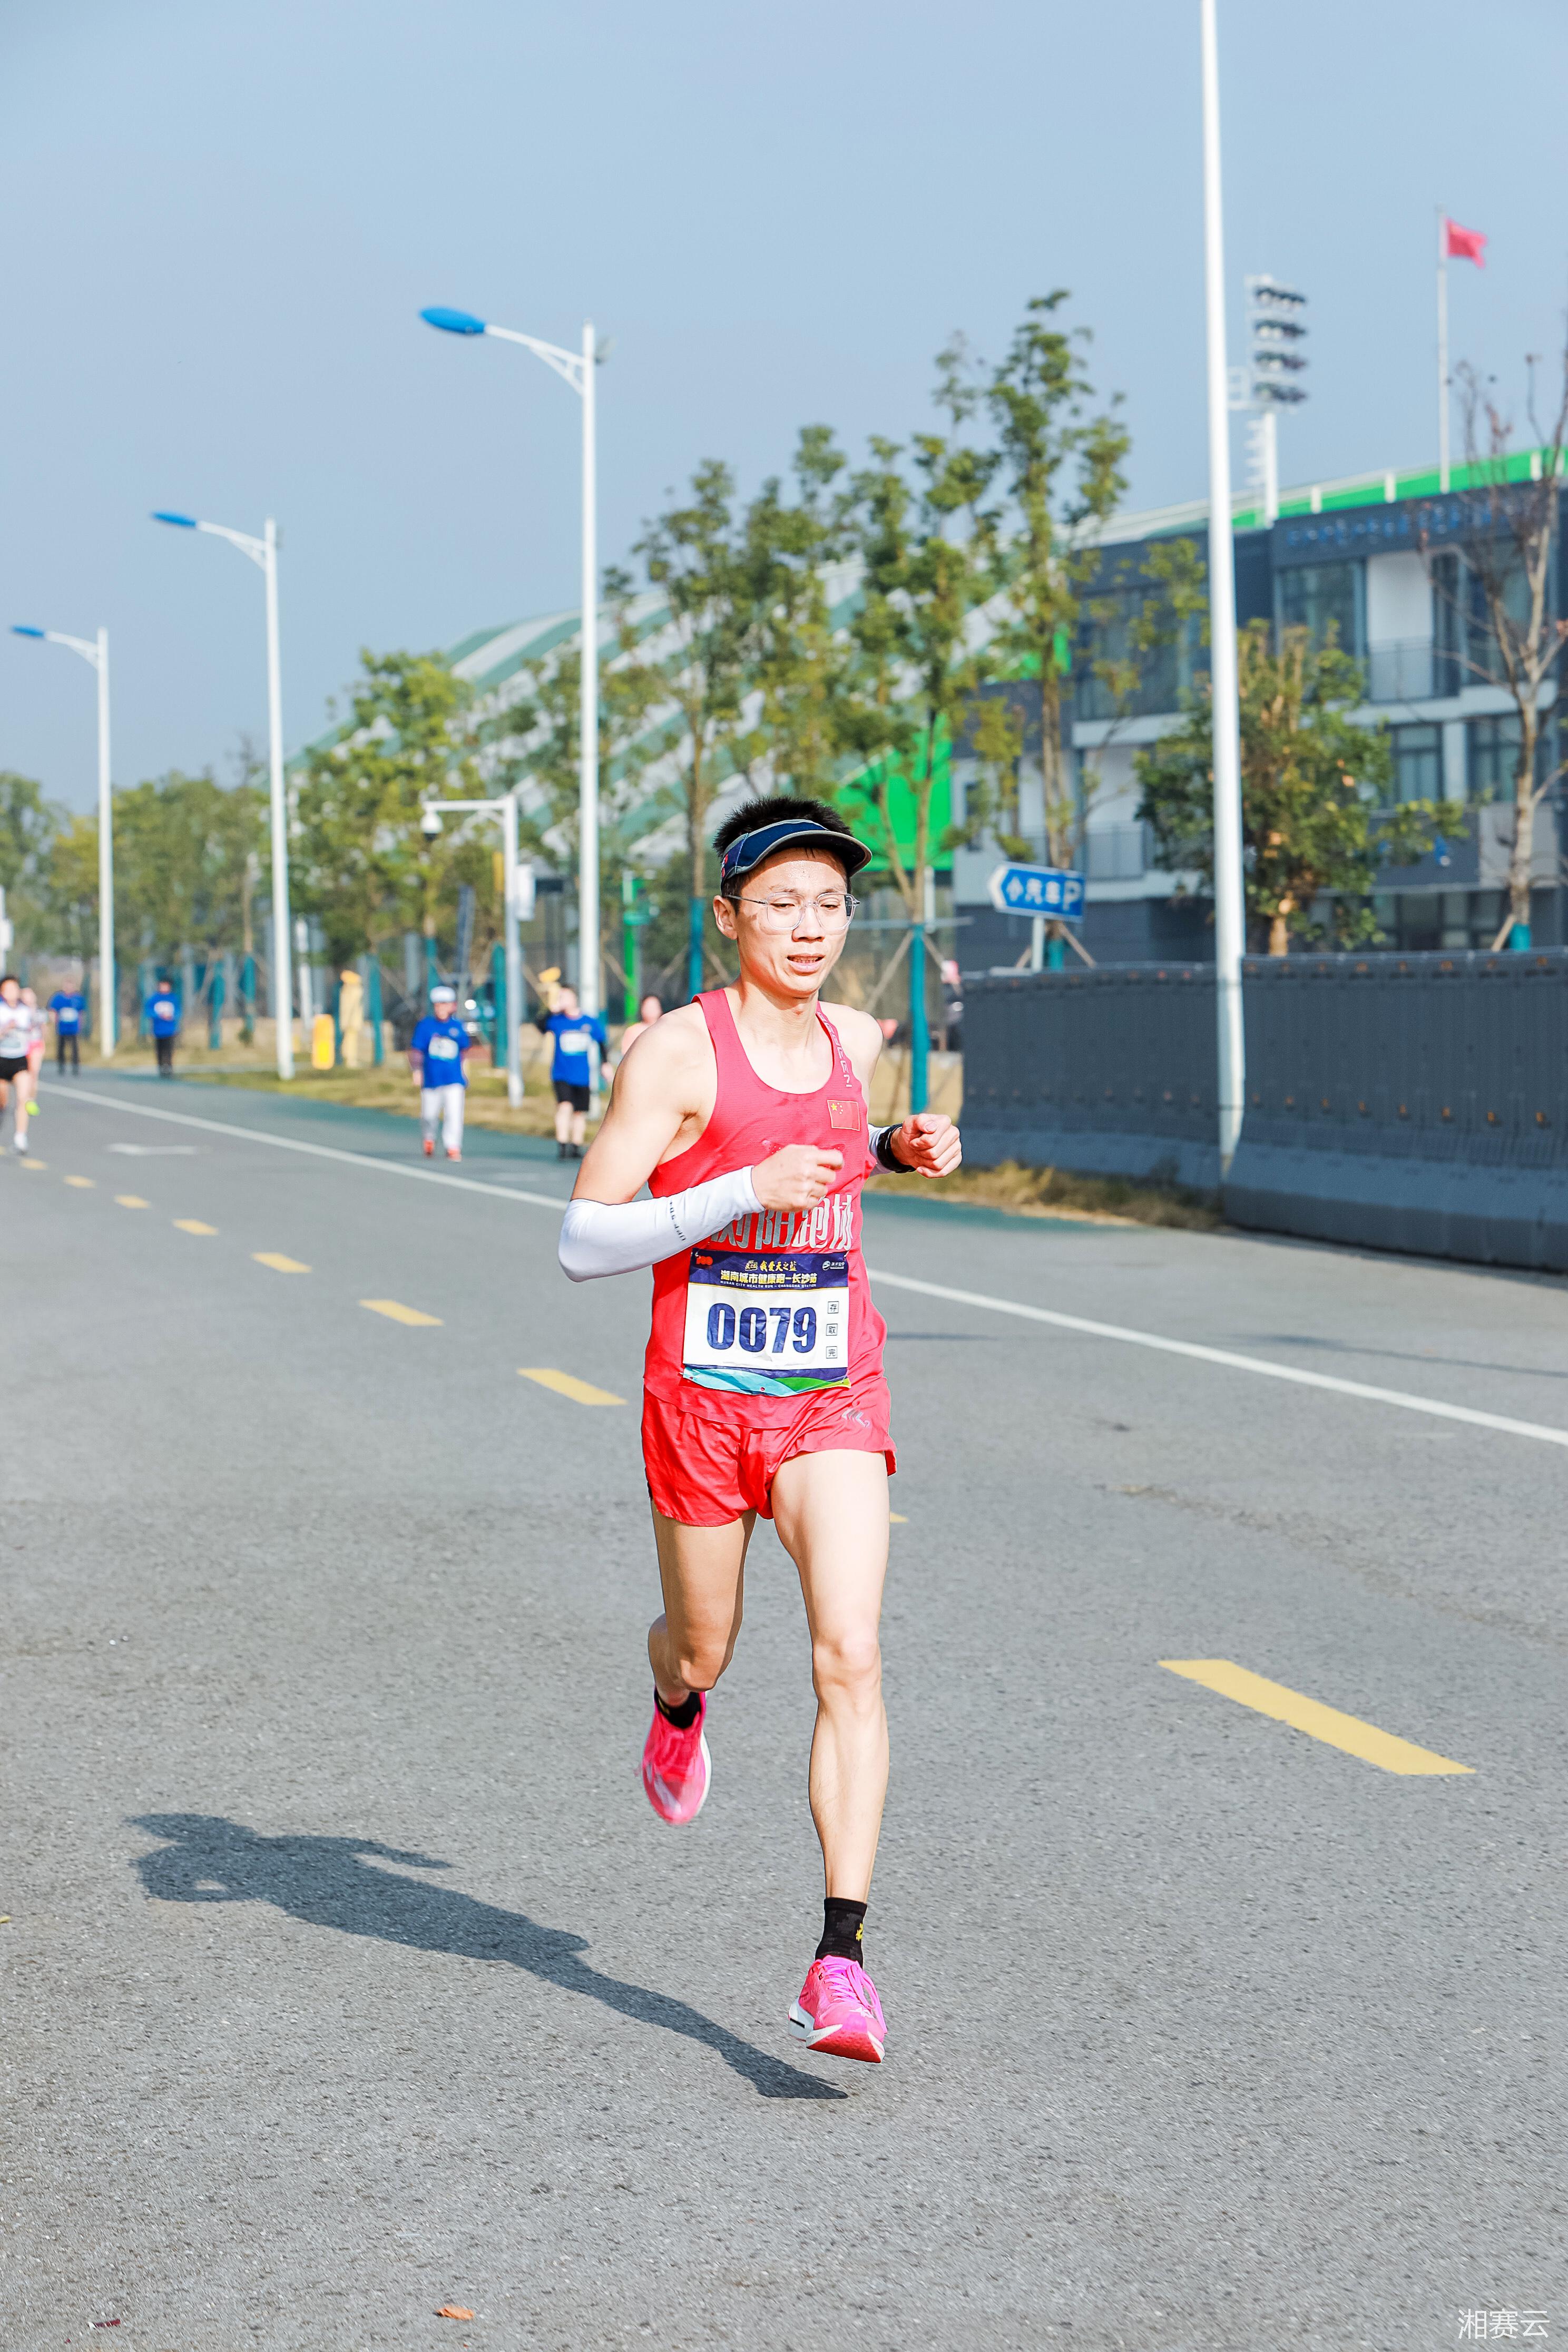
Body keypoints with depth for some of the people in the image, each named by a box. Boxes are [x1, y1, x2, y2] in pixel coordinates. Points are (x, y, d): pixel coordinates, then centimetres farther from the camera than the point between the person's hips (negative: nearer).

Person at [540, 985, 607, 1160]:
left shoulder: (590, 1022, 2)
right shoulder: (556, 1020, -4)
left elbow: (601, 1042, 14)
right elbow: (540, 1025, -22)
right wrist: (552, 1010, -31)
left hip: (582, 1075, 3)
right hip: (561, 1074, -3)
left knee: (580, 1112, 9)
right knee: (565, 1106, -19)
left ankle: (576, 1147, 22)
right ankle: (562, 1147, -18)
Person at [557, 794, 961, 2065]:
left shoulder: (855, 1040, 5)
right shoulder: (678, 1052, -11)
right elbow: (584, 1242, -15)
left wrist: (899, 1150, 8)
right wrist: (748, 1189, -24)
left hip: (835, 1400, 2)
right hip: (703, 1395, -2)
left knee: (851, 1660, -14)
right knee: (705, 1652, 16)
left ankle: (844, 1956, -16)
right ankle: (676, 1705, 56)